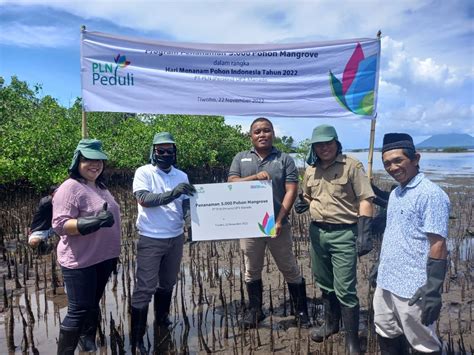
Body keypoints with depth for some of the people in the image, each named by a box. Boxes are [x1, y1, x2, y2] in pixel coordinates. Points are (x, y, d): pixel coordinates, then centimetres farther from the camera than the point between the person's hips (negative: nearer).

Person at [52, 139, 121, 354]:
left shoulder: (100, 186, 9)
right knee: (79, 310, 0)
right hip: (80, 262, -7)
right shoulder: (70, 188, -15)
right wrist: (92, 222, -35)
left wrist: (113, 254, 20)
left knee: (93, 305, 21)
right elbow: (60, 225, -21)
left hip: (103, 258, 8)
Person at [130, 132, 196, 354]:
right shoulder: (143, 172, -7)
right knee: (145, 288, 0)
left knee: (167, 283, 20)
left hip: (176, 238, 5)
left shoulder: (181, 176, 6)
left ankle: (161, 318, 43)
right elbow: (143, 199, -20)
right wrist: (172, 194, -32)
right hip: (151, 239, -5)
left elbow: (185, 204, 5)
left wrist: (189, 205, -19)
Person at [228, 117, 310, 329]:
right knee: (252, 270, 14)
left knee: (290, 269, 9)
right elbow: (231, 184, -3)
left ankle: (301, 311, 26)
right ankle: (254, 310, 32)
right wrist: (255, 177, -18)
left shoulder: (284, 159, 2)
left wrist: (280, 220, -15)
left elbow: (291, 191, -6)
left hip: (277, 224, -1)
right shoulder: (241, 158, 8)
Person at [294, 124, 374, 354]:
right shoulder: (310, 170, 9)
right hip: (317, 232, 6)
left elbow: (365, 200, -12)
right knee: (325, 284, 19)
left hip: (343, 234, -5)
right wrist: (303, 204, -2)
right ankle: (330, 324, 41)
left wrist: (364, 234, -20)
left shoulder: (352, 166, -8)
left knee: (345, 289, -1)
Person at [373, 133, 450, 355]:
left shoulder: (430, 194, -16)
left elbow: (438, 245, -19)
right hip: (386, 283, 8)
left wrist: (433, 290, -21)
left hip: (413, 289, -8)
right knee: (387, 337, 20)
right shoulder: (395, 194, 10)